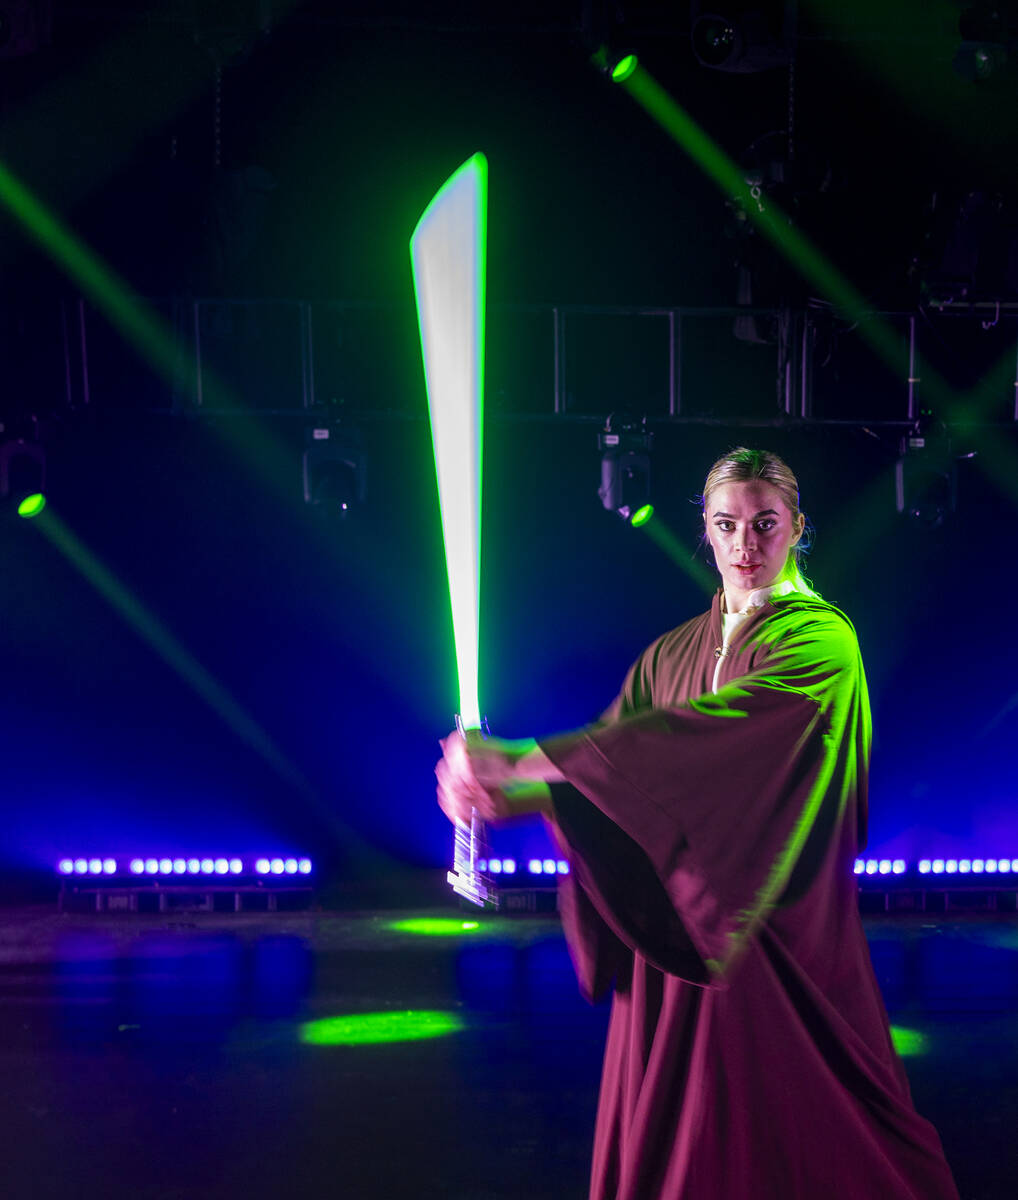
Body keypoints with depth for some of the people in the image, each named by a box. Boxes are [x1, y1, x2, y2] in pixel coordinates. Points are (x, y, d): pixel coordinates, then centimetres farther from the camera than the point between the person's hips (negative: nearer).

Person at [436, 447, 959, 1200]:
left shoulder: (821, 641, -10)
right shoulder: (674, 651, 10)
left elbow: (707, 730, -25)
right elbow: (607, 756, 1)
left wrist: (518, 758, -30)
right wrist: (501, 798, -20)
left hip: (779, 936, -5)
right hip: (673, 923, 5)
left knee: (802, 1135, 7)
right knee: (666, 1136, 10)